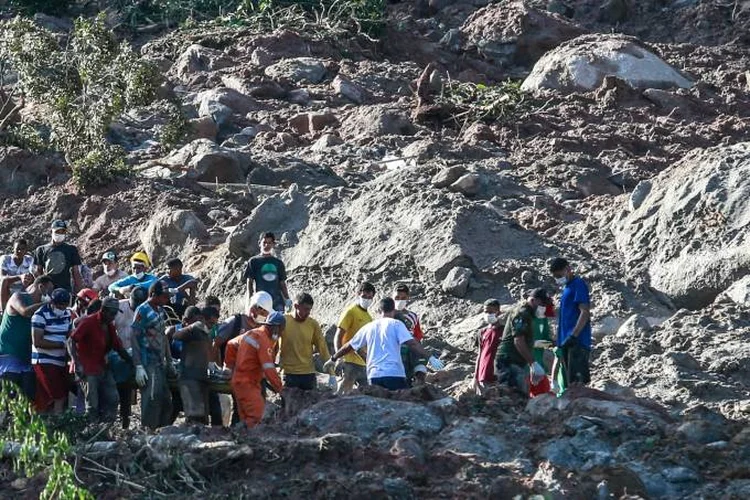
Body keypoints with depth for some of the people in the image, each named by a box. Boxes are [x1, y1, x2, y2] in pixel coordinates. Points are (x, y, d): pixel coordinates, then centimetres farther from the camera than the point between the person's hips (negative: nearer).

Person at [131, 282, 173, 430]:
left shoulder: (161, 311, 16)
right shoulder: (142, 311, -9)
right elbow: (135, 338, -12)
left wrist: (169, 361, 21)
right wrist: (138, 366, -18)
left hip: (160, 363, 8)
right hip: (148, 364, -8)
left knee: (165, 401, 8)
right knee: (151, 400, -12)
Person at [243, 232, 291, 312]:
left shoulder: (278, 263, 15)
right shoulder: (254, 262, 6)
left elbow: (282, 284, 17)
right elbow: (249, 282, 3)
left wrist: (287, 299, 6)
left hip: (277, 301, 3)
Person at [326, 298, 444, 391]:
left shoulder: (369, 327, 16)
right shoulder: (396, 324, 2)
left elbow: (349, 346, 24)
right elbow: (412, 343, -11)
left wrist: (333, 359, 37)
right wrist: (429, 358, -15)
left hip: (374, 376, 4)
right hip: (394, 374, -4)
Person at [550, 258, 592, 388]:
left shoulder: (578, 284, -7)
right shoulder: (567, 287, 21)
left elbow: (585, 312, -16)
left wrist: (573, 336, -23)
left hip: (577, 342, -10)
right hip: (567, 343, 10)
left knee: (576, 382, -16)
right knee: (568, 383, 9)